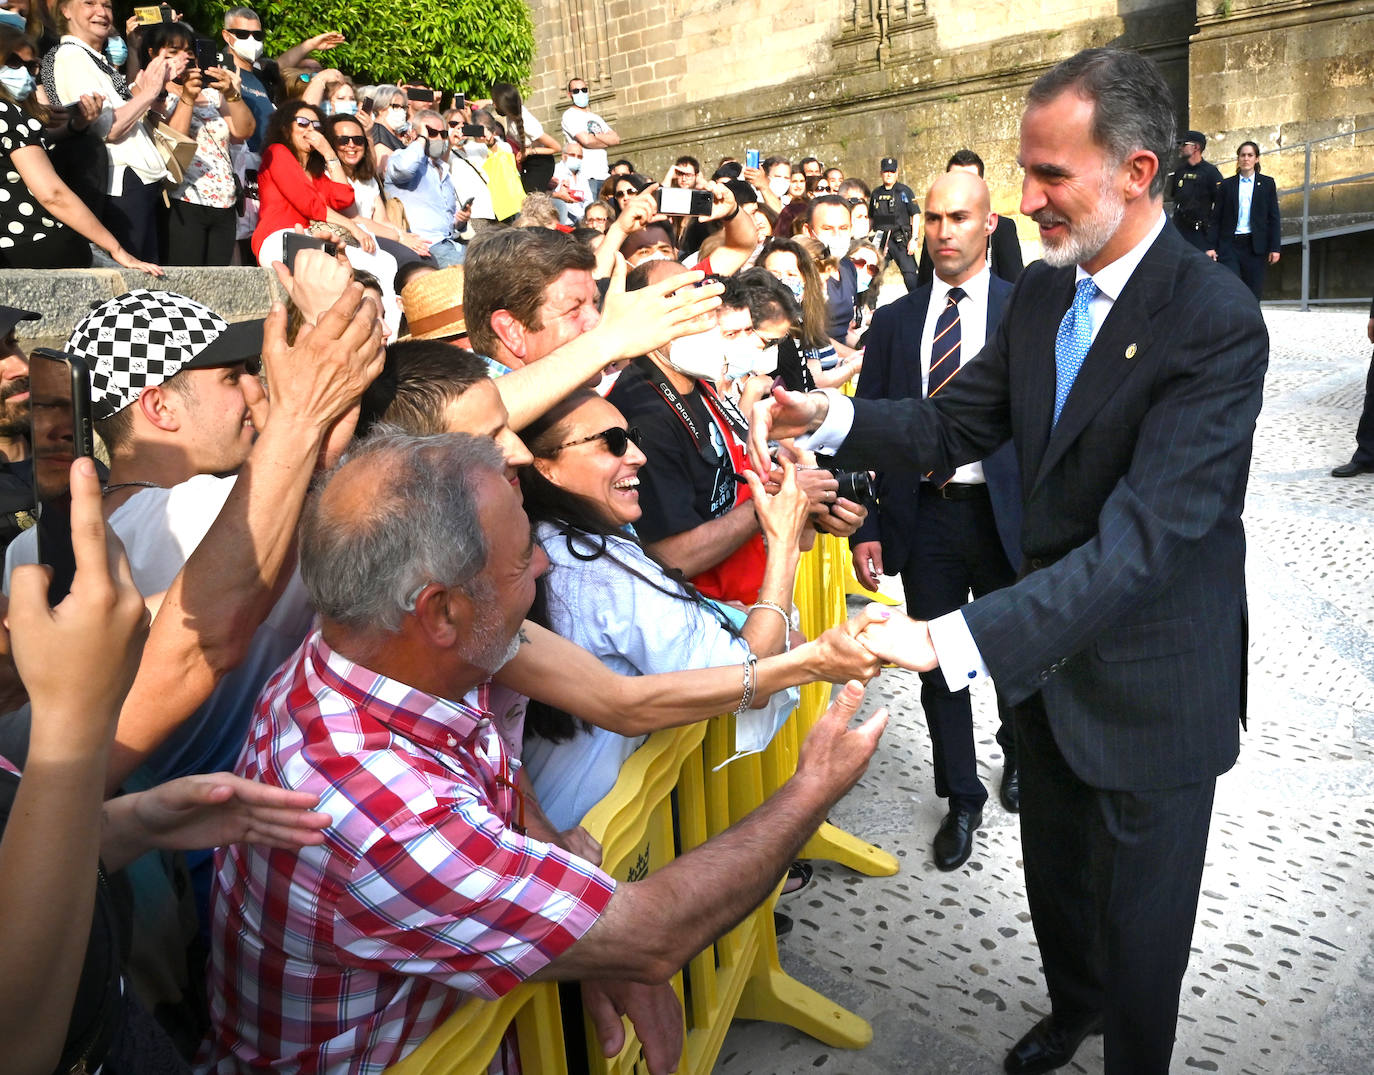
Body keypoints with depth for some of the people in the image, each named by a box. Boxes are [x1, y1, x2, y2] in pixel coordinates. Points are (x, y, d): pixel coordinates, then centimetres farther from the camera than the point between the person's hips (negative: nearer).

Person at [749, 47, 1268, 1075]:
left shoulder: (1216, 321, -26)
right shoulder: (1040, 293, -2)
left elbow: (1142, 540, -33)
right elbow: (955, 423, 4)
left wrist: (954, 638, -41)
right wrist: (828, 416, -14)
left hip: (1151, 682, -6)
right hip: (1050, 644, 7)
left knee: (1139, 918, 15)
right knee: (1054, 872, 27)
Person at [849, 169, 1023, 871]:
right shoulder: (894, 321, 5)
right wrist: (866, 527, -2)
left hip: (1006, 515, -1)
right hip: (925, 516, 2)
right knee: (938, 663, 10)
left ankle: (1018, 755, 46)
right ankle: (961, 798, 30)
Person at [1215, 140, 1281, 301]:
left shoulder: (1267, 184, 8)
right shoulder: (1226, 184, 8)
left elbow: (1274, 218, 5)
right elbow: (1218, 218, 7)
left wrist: (1275, 247, -2)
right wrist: (1214, 247, 1)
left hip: (1256, 246, 0)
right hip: (1230, 244, 0)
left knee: (1254, 292, 3)